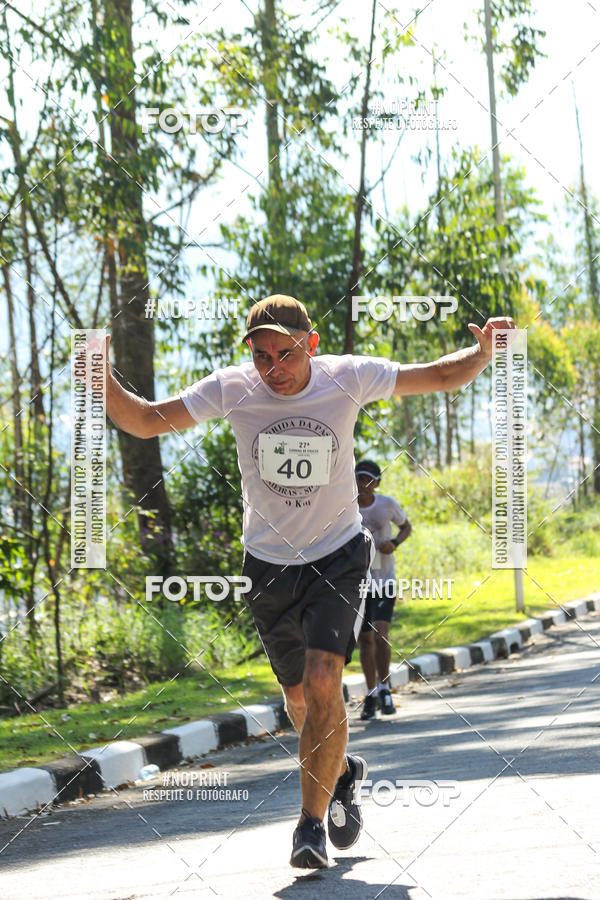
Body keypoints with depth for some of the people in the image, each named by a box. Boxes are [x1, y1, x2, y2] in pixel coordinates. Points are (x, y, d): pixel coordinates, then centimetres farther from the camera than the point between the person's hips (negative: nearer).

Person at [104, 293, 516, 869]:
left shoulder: (348, 378, -13)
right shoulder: (232, 389, -13)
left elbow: (441, 376, -2)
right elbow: (145, 422, -9)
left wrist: (483, 352, -22)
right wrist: (101, 379, -27)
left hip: (338, 557, -2)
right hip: (269, 563, 2)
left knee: (322, 682, -20)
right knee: (300, 695, 14)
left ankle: (312, 822, -9)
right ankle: (342, 773, 45)